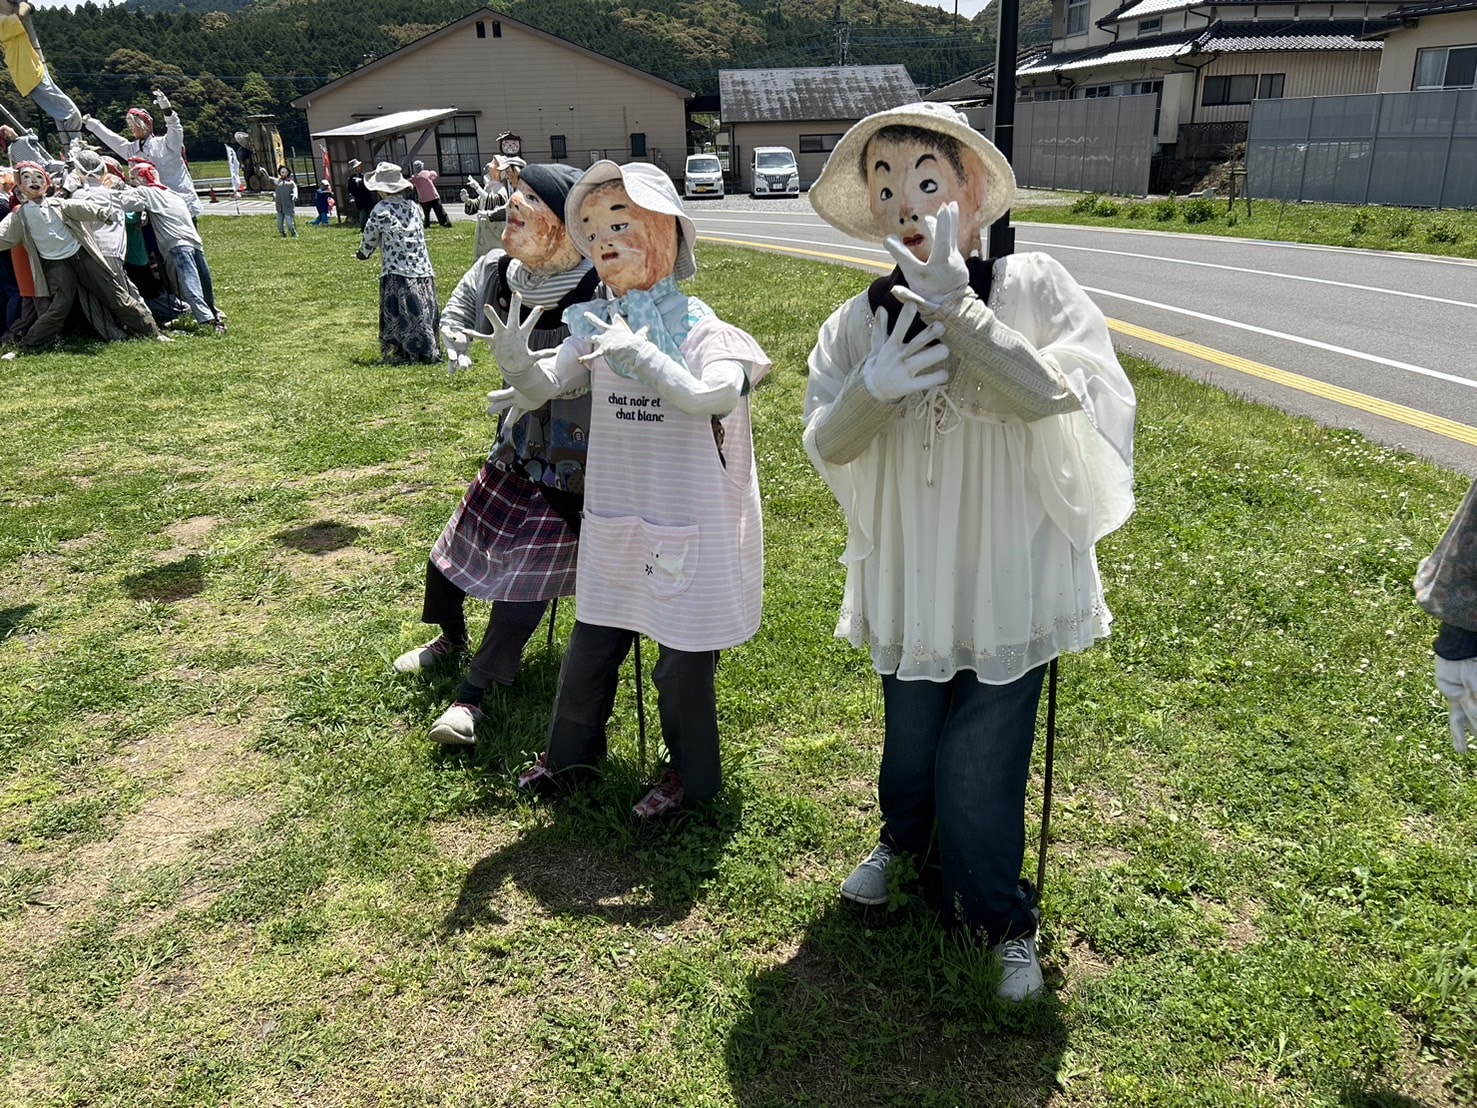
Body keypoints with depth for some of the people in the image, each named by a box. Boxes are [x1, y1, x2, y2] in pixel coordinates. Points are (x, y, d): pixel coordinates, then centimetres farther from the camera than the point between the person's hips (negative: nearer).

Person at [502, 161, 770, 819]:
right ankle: (572, 747, 44)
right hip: (614, 522, 5)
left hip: (687, 526, -4)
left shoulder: (701, 331, -13)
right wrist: (513, 357, -28)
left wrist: (637, 351, -40)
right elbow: (543, 388, -7)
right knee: (590, 644, 19)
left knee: (683, 659, 8)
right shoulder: (595, 326, 1)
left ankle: (689, 772, 32)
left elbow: (700, 398, -30)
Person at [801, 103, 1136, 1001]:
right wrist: (870, 389, -27)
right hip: (909, 580, 4)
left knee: (980, 761, 1)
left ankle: (1005, 921, 29)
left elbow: (1055, 397, -27)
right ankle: (904, 838, 55)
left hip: (1009, 579, -3)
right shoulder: (861, 321, -2)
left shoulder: (1032, 288, -11)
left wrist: (954, 303, -32)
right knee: (909, 736, 22)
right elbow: (824, 445, -6)